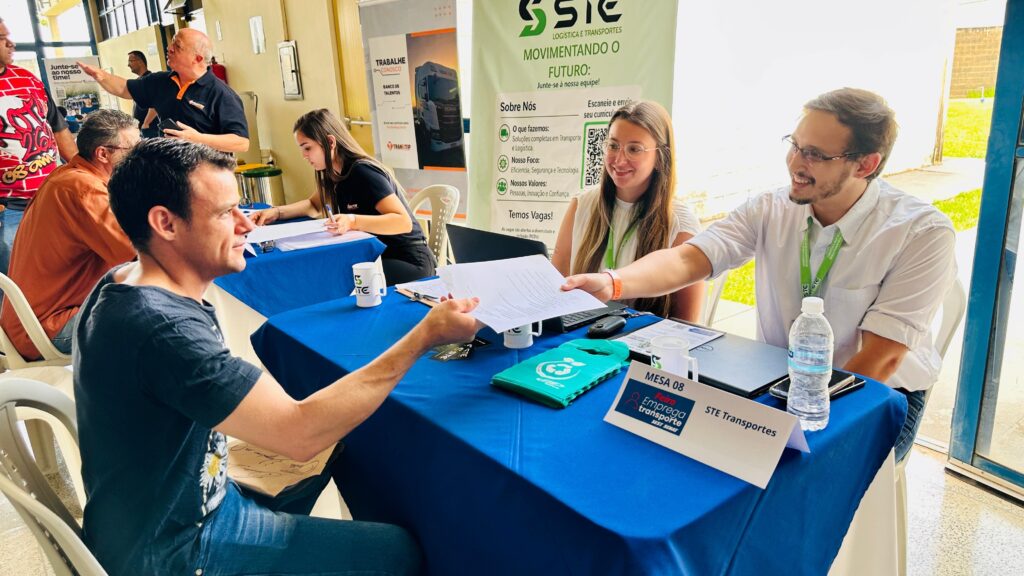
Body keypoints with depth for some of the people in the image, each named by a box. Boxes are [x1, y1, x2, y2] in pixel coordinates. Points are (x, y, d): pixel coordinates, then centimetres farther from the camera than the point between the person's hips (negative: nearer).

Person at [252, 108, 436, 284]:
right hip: (379, 256, 8)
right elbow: (314, 205, 23)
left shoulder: (362, 173, -20)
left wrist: (352, 221, -39)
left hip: (409, 263, -8)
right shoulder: (334, 174, 7)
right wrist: (276, 212, 6)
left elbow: (404, 222, -28)